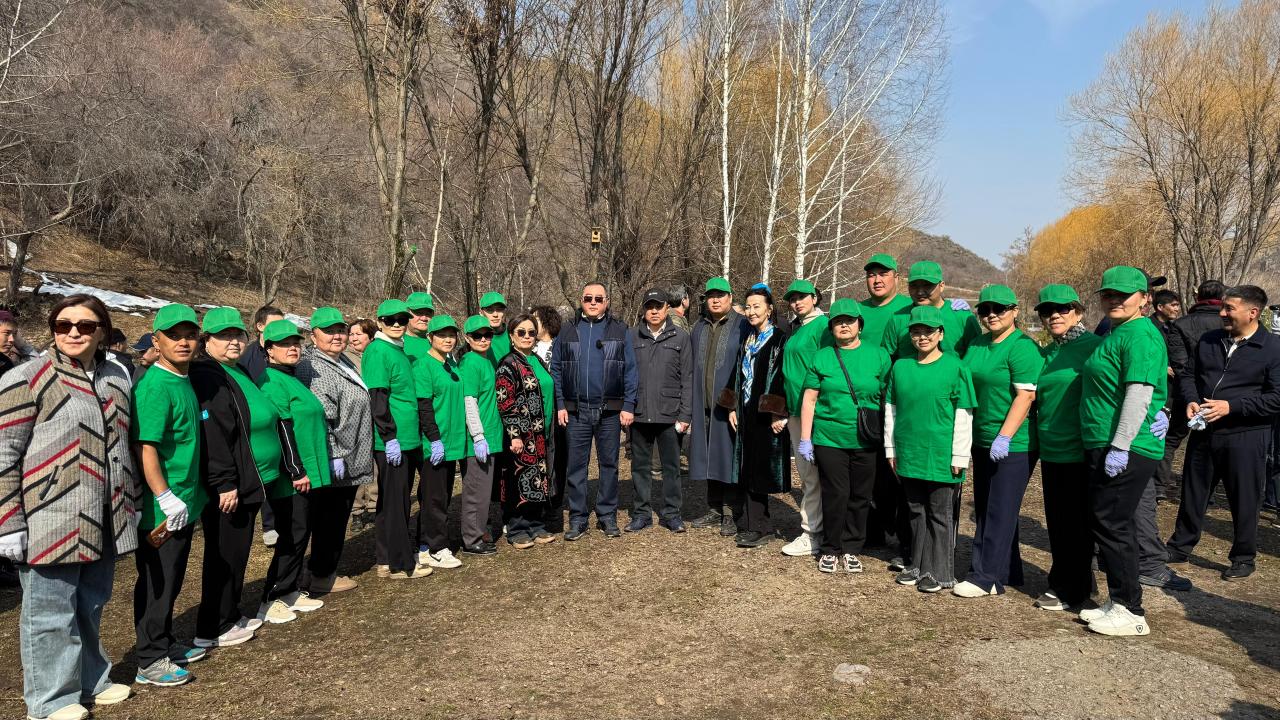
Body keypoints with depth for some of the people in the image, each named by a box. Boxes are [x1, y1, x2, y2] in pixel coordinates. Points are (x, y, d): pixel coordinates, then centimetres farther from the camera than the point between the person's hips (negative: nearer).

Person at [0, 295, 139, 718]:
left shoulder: (116, 378, 11)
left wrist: (130, 505, 20)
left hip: (104, 521, 6)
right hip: (50, 522, -5)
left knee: (90, 608, 17)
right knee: (50, 615, 5)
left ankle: (91, 682, 32)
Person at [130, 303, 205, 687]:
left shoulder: (184, 381, 9)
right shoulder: (155, 386, -18)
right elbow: (144, 446, -22)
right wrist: (165, 497, -22)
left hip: (184, 503, 9)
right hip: (161, 508, -9)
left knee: (172, 580, 19)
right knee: (157, 582, 3)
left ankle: (166, 644, 33)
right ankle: (150, 662, 15)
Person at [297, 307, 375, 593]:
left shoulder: (343, 362, 15)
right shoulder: (313, 368, -16)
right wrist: (333, 456, -24)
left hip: (351, 461, 10)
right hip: (335, 463, -10)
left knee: (336, 519, 17)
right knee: (329, 519, 1)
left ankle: (325, 569, 28)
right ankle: (321, 578, 13)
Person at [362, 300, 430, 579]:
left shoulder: (400, 349, 15)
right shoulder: (377, 351, -11)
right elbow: (377, 398, -17)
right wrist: (390, 437, -19)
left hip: (408, 438, 9)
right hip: (390, 441, -9)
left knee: (398, 500, 14)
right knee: (393, 501, -1)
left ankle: (387, 559, 24)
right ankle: (400, 564, 7)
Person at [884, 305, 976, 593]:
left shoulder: (955, 367, -5)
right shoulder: (900, 367, 7)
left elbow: (963, 416, -6)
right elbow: (891, 410, 12)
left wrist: (959, 457, -8)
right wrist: (891, 449, 10)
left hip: (942, 457, -4)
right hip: (910, 454, 4)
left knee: (941, 515, 5)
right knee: (917, 512, 14)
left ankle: (940, 572, 16)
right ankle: (918, 566, 26)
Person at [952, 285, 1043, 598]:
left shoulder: (1022, 347, -13)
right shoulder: (976, 345, 10)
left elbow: (1026, 395, -19)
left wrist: (1004, 437, -21)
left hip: (1014, 444, -8)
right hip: (983, 441, 8)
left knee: (1000, 511, -1)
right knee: (985, 510, 14)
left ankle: (987, 577, 6)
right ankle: (1007, 572, 26)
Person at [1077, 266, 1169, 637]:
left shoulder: (1140, 335, -14)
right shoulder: (1115, 334, 17)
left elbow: (1139, 394, -21)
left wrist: (1120, 447, -23)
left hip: (1127, 451, -10)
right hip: (1103, 448, 10)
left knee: (1112, 525, -4)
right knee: (1110, 525, 14)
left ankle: (1131, 612, 6)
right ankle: (1119, 601, 24)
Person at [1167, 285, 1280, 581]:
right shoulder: (1209, 340, 6)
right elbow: (1188, 373, 16)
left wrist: (1232, 407, -20)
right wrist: (1191, 400, -3)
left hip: (1245, 437, -5)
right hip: (1203, 432, 5)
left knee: (1244, 500, 6)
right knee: (1192, 492, 15)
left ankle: (1243, 558, 24)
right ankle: (1180, 546, 29)